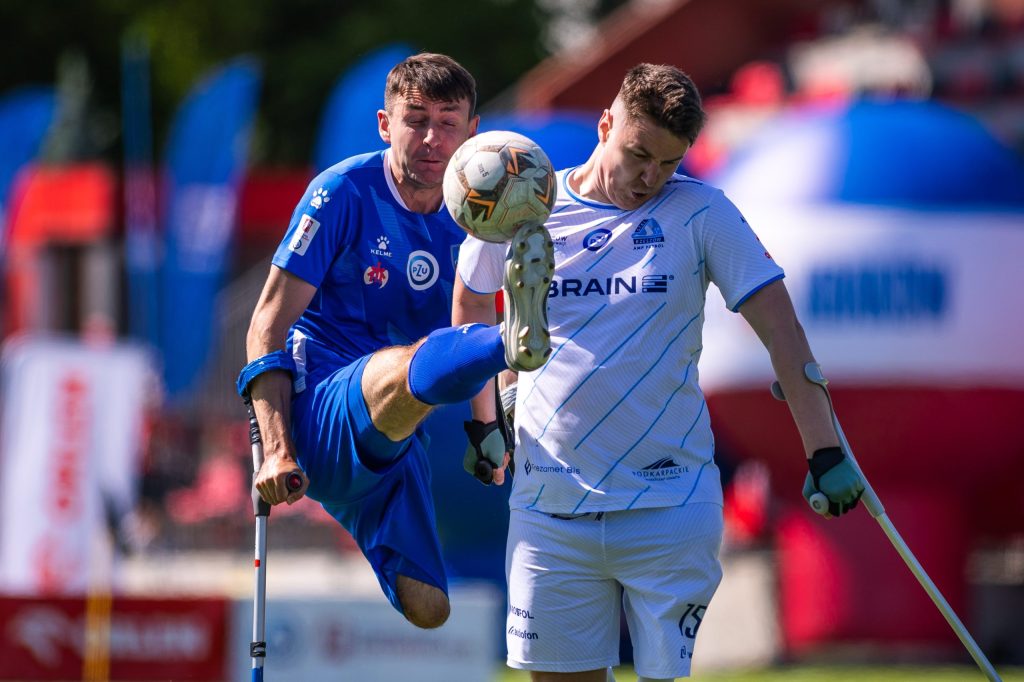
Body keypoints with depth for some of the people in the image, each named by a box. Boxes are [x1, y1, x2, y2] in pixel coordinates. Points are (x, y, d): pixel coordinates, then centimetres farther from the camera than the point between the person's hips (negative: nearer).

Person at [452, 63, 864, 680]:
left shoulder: (700, 213, -3)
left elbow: (778, 325, -5)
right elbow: (471, 304, 20)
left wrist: (824, 451, -11)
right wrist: (482, 422, 22)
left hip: (670, 505, -1)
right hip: (549, 507, 1)